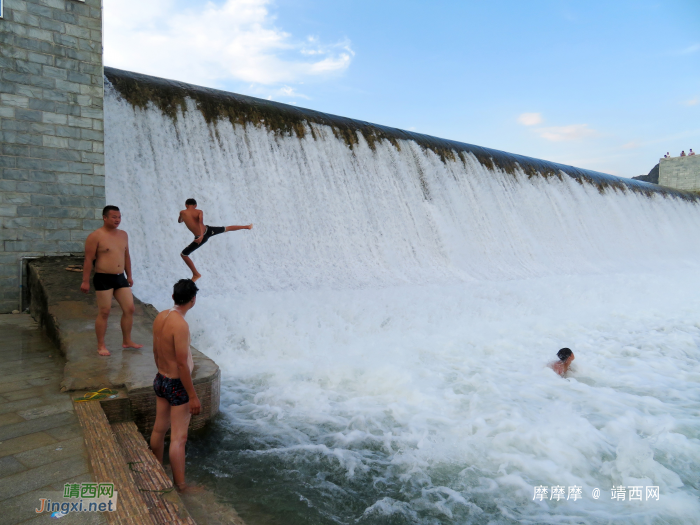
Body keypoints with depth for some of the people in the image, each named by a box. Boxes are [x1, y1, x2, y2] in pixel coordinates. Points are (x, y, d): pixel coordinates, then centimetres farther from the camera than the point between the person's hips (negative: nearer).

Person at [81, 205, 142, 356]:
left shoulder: (123, 234, 10)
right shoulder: (95, 236, -9)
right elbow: (88, 260, -10)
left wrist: (129, 276, 19)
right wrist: (85, 281, -12)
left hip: (120, 278, 6)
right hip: (103, 279, -6)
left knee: (129, 309, 6)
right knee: (104, 312, -1)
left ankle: (127, 341, 20)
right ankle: (101, 346, 12)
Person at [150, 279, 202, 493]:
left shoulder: (160, 317, -1)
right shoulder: (180, 324, -27)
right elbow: (182, 364, -25)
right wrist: (193, 397, -18)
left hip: (160, 380, 9)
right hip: (178, 385, -9)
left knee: (159, 429, 23)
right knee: (178, 437, 2)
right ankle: (180, 485, 14)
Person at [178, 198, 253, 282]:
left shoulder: (182, 212, 2)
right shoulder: (199, 212, 2)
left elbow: (179, 221, 23)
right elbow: (201, 222, -18)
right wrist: (202, 235, -27)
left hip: (199, 237, -2)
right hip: (208, 230, 2)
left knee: (183, 255, 14)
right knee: (226, 228, 27)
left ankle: (196, 274, 15)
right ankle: (247, 226, 43)